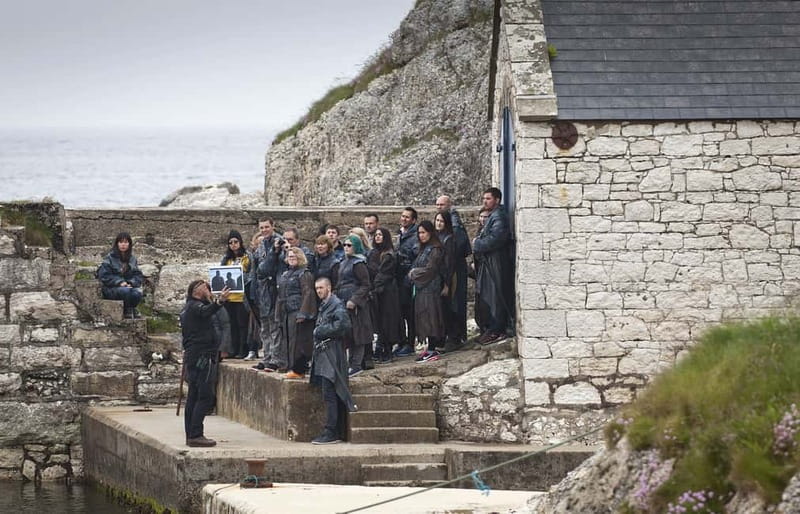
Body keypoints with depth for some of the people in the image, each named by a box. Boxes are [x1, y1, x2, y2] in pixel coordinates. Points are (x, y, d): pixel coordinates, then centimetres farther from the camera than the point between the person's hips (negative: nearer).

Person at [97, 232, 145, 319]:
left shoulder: (132, 259, 12)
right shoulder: (110, 258, -3)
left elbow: (138, 275, 10)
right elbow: (104, 276, -9)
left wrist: (131, 283, -12)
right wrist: (119, 282, -17)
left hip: (129, 286, 4)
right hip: (111, 289, -4)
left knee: (138, 292, -30)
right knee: (126, 291, -36)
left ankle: (132, 309, -1)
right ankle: (127, 311, -9)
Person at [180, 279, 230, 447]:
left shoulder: (188, 308, 20)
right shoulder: (194, 306, -11)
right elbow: (206, 312, -36)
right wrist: (219, 302, -51)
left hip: (191, 356, 11)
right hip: (202, 356, -11)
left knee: (193, 397, 10)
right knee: (205, 397, -13)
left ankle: (191, 435, 10)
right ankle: (196, 435, -18)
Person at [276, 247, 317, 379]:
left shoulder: (304, 274, -6)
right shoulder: (285, 275, 21)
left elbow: (307, 294, -14)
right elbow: (280, 296, 24)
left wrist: (302, 314, -22)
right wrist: (278, 314, 18)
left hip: (297, 312, -9)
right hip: (287, 313, 9)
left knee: (298, 342, -10)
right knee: (288, 342, 8)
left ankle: (298, 369, -9)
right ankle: (294, 367, 12)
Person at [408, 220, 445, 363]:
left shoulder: (435, 250, -10)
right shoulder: (424, 249, 18)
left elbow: (430, 269, -16)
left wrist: (414, 272, -3)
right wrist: (413, 273, 2)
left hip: (430, 288, -9)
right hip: (421, 287, 9)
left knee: (429, 318, -9)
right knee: (424, 318, 8)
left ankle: (432, 351, -9)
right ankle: (430, 349, 10)